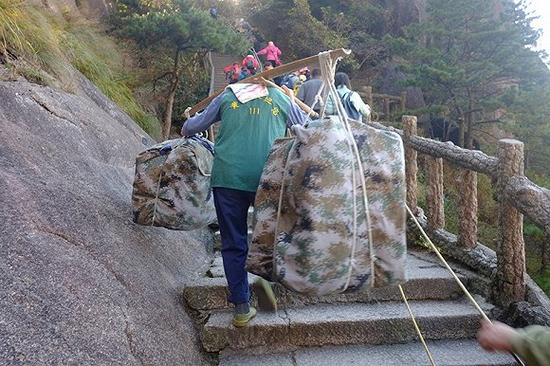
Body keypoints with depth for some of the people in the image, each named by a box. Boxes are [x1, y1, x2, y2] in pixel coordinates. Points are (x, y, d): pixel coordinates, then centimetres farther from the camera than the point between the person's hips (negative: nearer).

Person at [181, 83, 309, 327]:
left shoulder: (227, 97, 16)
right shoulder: (281, 99, 13)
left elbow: (196, 125, 26)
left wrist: (185, 130, 46)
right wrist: (292, 102, 36)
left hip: (227, 176, 1)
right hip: (266, 177, 0)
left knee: (233, 243, 8)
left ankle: (242, 307, 12)